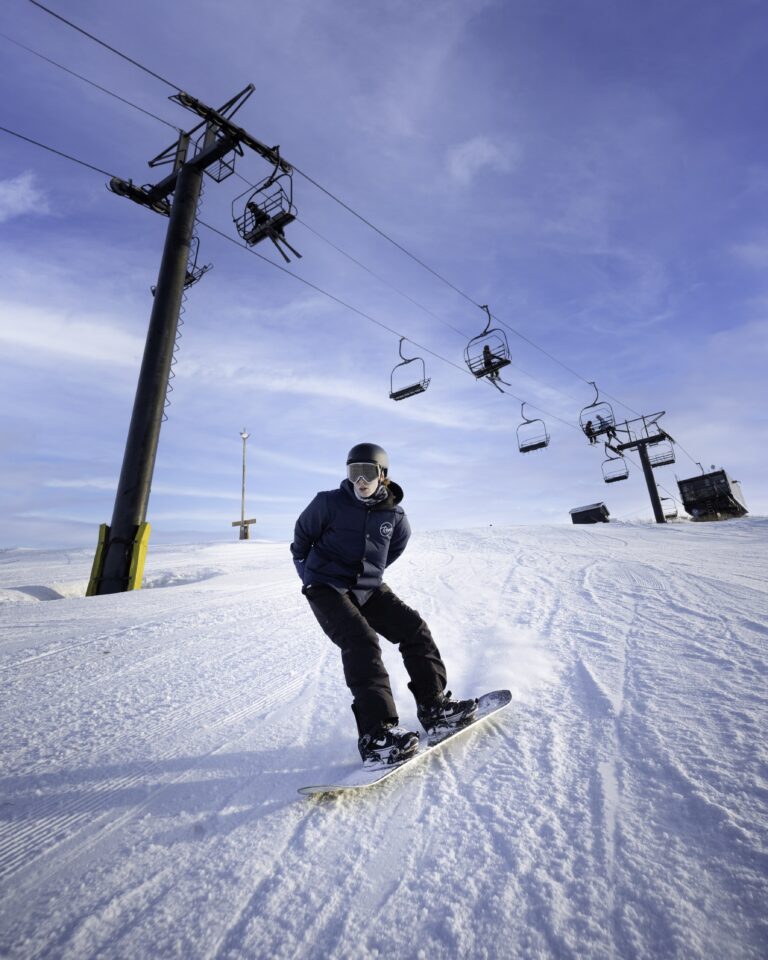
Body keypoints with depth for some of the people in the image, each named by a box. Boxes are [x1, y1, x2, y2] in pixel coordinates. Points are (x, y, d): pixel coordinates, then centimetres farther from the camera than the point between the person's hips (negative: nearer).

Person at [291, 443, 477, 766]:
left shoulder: (394, 515, -3)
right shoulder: (329, 503, -12)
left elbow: (399, 541, 18)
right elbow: (302, 534, 4)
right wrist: (307, 569, 10)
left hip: (368, 588, 5)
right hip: (327, 589, -4)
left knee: (414, 629, -3)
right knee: (362, 642, -24)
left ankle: (433, 706, 10)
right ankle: (375, 733, -20)